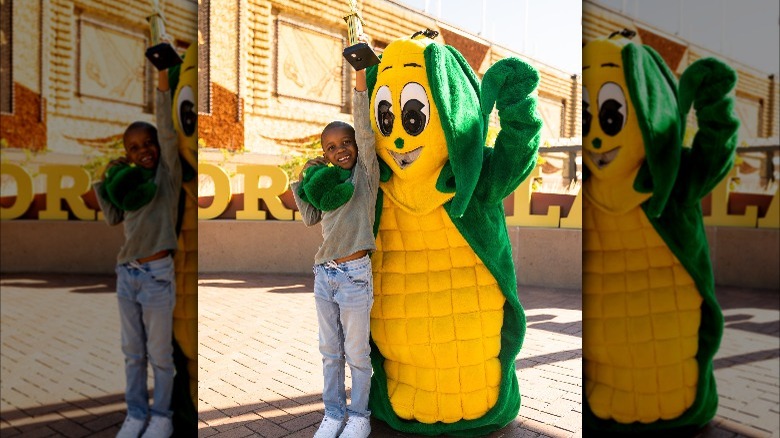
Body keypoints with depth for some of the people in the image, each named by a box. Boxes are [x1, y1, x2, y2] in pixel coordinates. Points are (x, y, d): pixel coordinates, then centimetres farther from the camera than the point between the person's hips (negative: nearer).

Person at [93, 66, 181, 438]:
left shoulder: (168, 174, -5)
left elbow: (168, 134, -18)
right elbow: (113, 218, 15)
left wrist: (163, 89, -23)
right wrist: (105, 180, 7)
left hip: (157, 275, -5)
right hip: (126, 274, 6)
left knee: (159, 354, 6)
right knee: (132, 352, 14)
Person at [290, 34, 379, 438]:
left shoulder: (366, 173, -4)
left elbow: (365, 131, -16)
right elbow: (310, 219, 13)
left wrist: (360, 78, -21)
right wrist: (303, 182, 5)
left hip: (354, 275, -5)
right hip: (324, 274, 5)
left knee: (357, 352, 7)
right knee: (330, 352, 14)